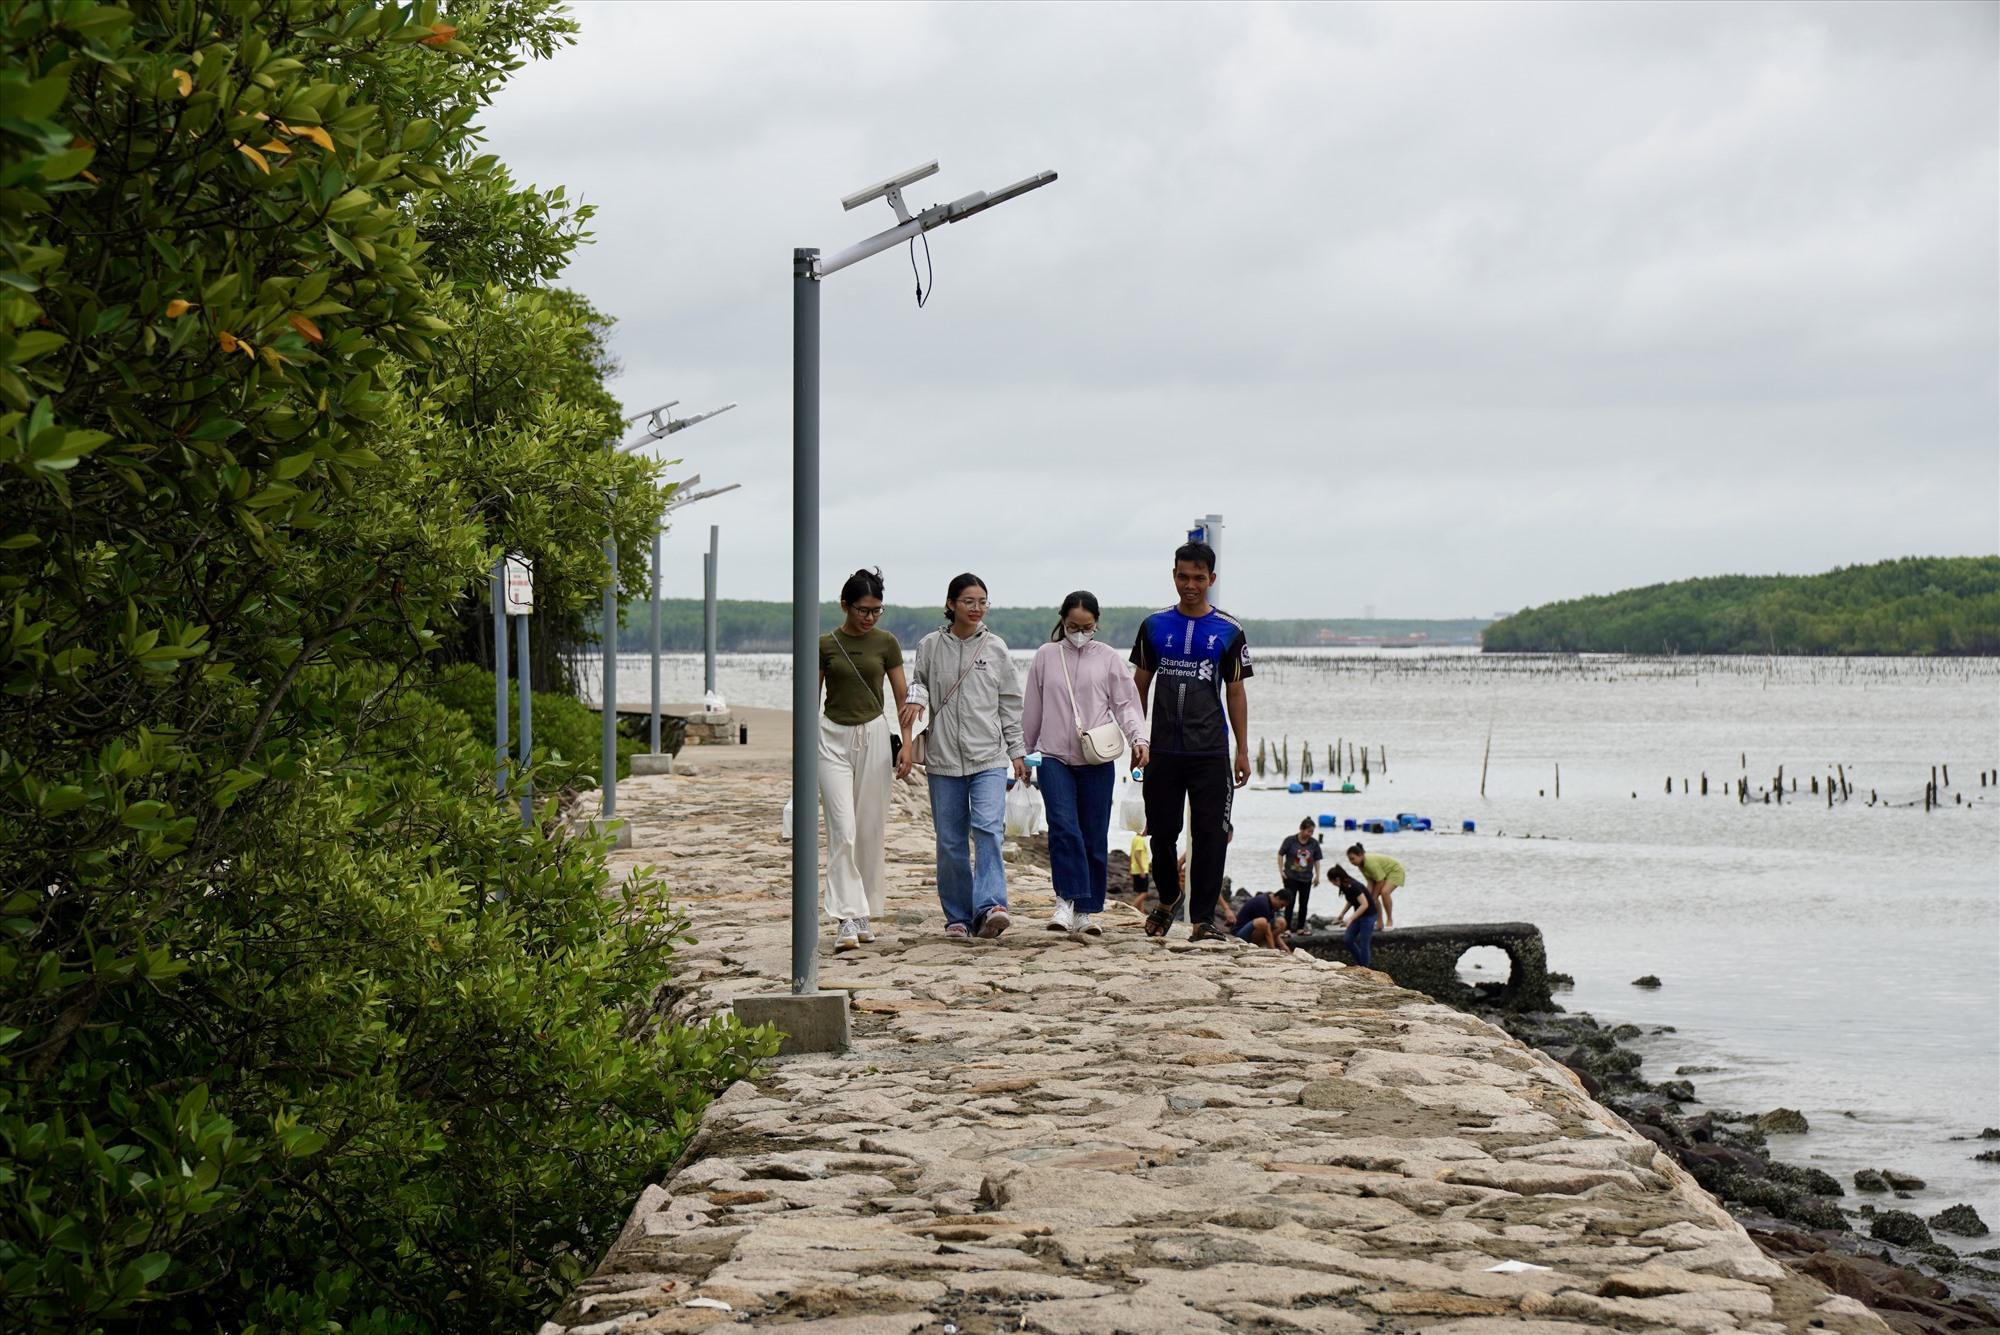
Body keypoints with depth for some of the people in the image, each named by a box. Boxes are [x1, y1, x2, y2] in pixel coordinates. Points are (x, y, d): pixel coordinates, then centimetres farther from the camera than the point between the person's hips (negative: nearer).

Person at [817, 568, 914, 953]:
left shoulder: (886, 643, 2)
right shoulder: (825, 644, -1)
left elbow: (902, 696, 5)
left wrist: (906, 744, -4)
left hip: (873, 734, 2)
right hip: (833, 736, -2)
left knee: (870, 830, 6)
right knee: (842, 829, -12)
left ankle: (864, 913, 18)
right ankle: (847, 919, -16)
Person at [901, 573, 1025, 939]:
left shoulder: (995, 648, 5)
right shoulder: (930, 646, 3)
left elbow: (1009, 703, 10)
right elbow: (918, 680, 17)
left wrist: (1016, 751, 9)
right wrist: (916, 697, -8)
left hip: (989, 757, -1)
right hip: (943, 758, 1)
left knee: (989, 828, -19)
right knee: (950, 841, 5)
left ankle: (989, 906, -26)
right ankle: (958, 915, 14)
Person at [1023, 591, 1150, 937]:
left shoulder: (1108, 658, 5)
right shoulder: (1045, 656, 8)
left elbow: (1125, 704, 3)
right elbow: (1033, 709, 15)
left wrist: (1138, 739, -13)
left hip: (1098, 761, 0)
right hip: (1055, 757, 0)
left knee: (1095, 837, 3)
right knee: (1063, 827, -18)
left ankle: (1086, 911, 10)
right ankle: (1065, 901, -15)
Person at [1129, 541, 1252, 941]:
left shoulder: (1229, 631, 2)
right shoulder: (1155, 625, 7)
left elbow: (1235, 694, 5)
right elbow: (1140, 684, 12)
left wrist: (1243, 751, 2)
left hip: (1210, 753, -2)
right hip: (1163, 750, 2)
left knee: (1210, 835, -5)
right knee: (1161, 832, 8)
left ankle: (1203, 919, 1)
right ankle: (1169, 897, 34)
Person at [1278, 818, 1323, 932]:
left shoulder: (1314, 843, 0)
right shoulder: (1290, 840, -9)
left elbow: (1316, 860, 9)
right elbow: (1280, 855, -1)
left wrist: (1317, 875, 3)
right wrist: (1281, 871, -5)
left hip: (1306, 878, 4)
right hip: (1291, 877, -4)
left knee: (1303, 904, 9)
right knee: (1290, 903, -7)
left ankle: (1300, 928, 18)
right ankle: (1287, 928, -3)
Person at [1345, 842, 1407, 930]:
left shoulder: (1371, 863, -37)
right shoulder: (1361, 864, -9)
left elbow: (1380, 881, -30)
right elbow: (1370, 882, -8)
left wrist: (1373, 898, -21)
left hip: (1395, 871, -9)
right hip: (1384, 873, 9)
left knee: (1384, 892, -31)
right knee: (1370, 895, -1)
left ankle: (1390, 921, -15)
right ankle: (1380, 923, 8)